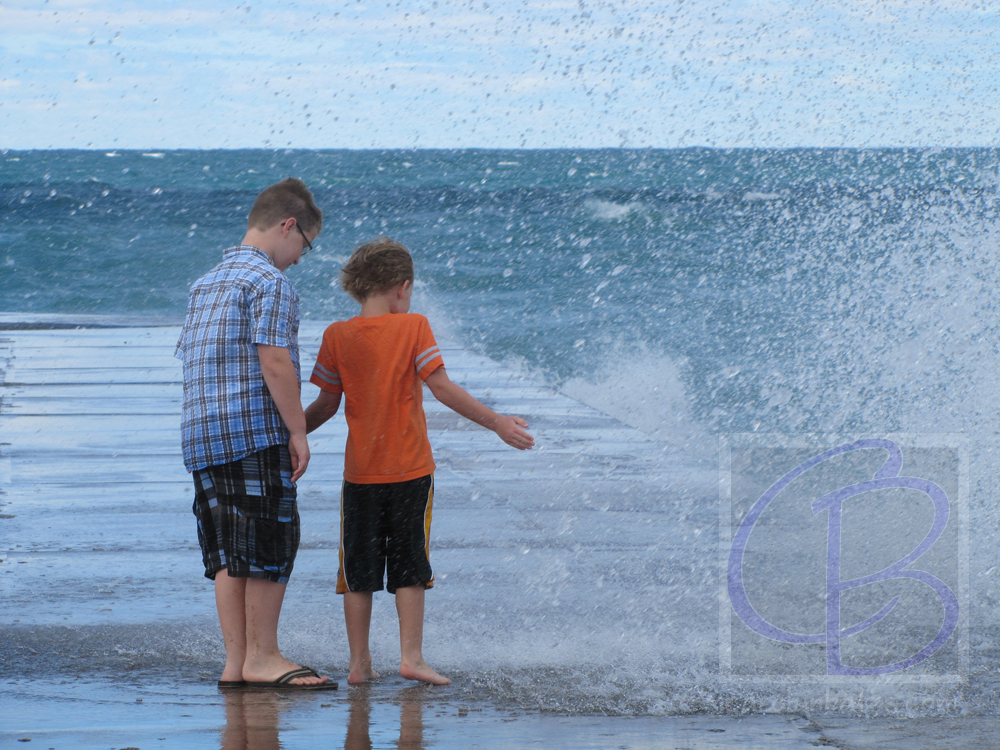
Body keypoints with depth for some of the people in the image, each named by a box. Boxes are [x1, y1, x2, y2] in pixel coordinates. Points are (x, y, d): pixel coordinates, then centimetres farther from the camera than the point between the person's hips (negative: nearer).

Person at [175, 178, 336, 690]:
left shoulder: (205, 283, 20)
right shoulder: (271, 282, -7)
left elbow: (187, 358, 22)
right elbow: (274, 362, -15)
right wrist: (298, 431, -11)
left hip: (201, 432, 8)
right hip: (255, 428, -8)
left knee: (229, 553, 9)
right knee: (273, 542, -2)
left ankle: (236, 662, 8)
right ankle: (262, 658, 0)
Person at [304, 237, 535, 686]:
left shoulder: (337, 336, 1)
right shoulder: (413, 328, -5)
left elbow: (327, 404, 5)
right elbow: (441, 387, -10)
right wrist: (496, 423, -7)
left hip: (360, 471, 2)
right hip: (410, 468, -2)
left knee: (359, 571, 7)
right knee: (409, 565, 5)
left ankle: (359, 663, 7)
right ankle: (411, 656, 0)